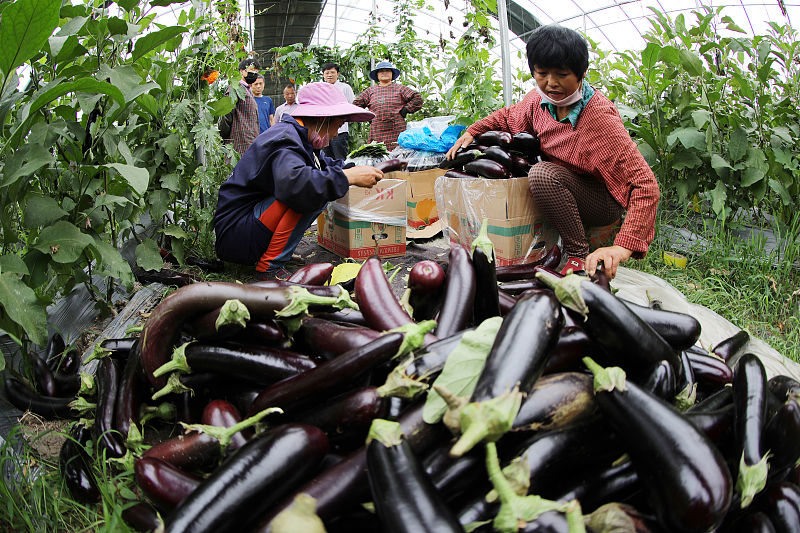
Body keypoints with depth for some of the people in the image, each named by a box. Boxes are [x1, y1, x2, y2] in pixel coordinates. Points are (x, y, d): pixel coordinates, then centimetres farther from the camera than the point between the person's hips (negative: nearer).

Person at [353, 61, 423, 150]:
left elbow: (417, 98, 9)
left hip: (397, 132, -2)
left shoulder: (400, 88, 13)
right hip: (376, 132, 2)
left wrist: (405, 110, 1)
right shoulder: (370, 91, 18)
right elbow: (356, 105, 22)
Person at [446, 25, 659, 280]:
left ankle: (579, 256, -18)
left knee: (543, 174, -33)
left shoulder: (600, 116, -27)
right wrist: (472, 131, -2)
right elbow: (508, 117, 17)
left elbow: (646, 183, -32)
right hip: (560, 189, 7)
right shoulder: (540, 99, -8)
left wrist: (623, 247, -45)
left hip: (605, 201, -6)